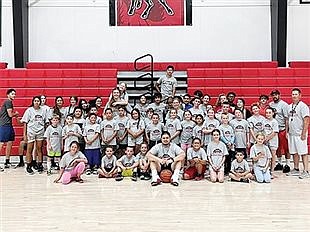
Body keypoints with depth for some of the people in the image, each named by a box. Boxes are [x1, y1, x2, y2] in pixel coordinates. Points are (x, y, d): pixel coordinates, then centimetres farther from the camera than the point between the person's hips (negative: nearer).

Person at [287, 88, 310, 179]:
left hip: (300, 134, -7)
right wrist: (287, 131, 13)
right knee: (294, 152, 13)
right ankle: (296, 169, 22)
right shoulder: (290, 106, 13)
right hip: (291, 133, 7)